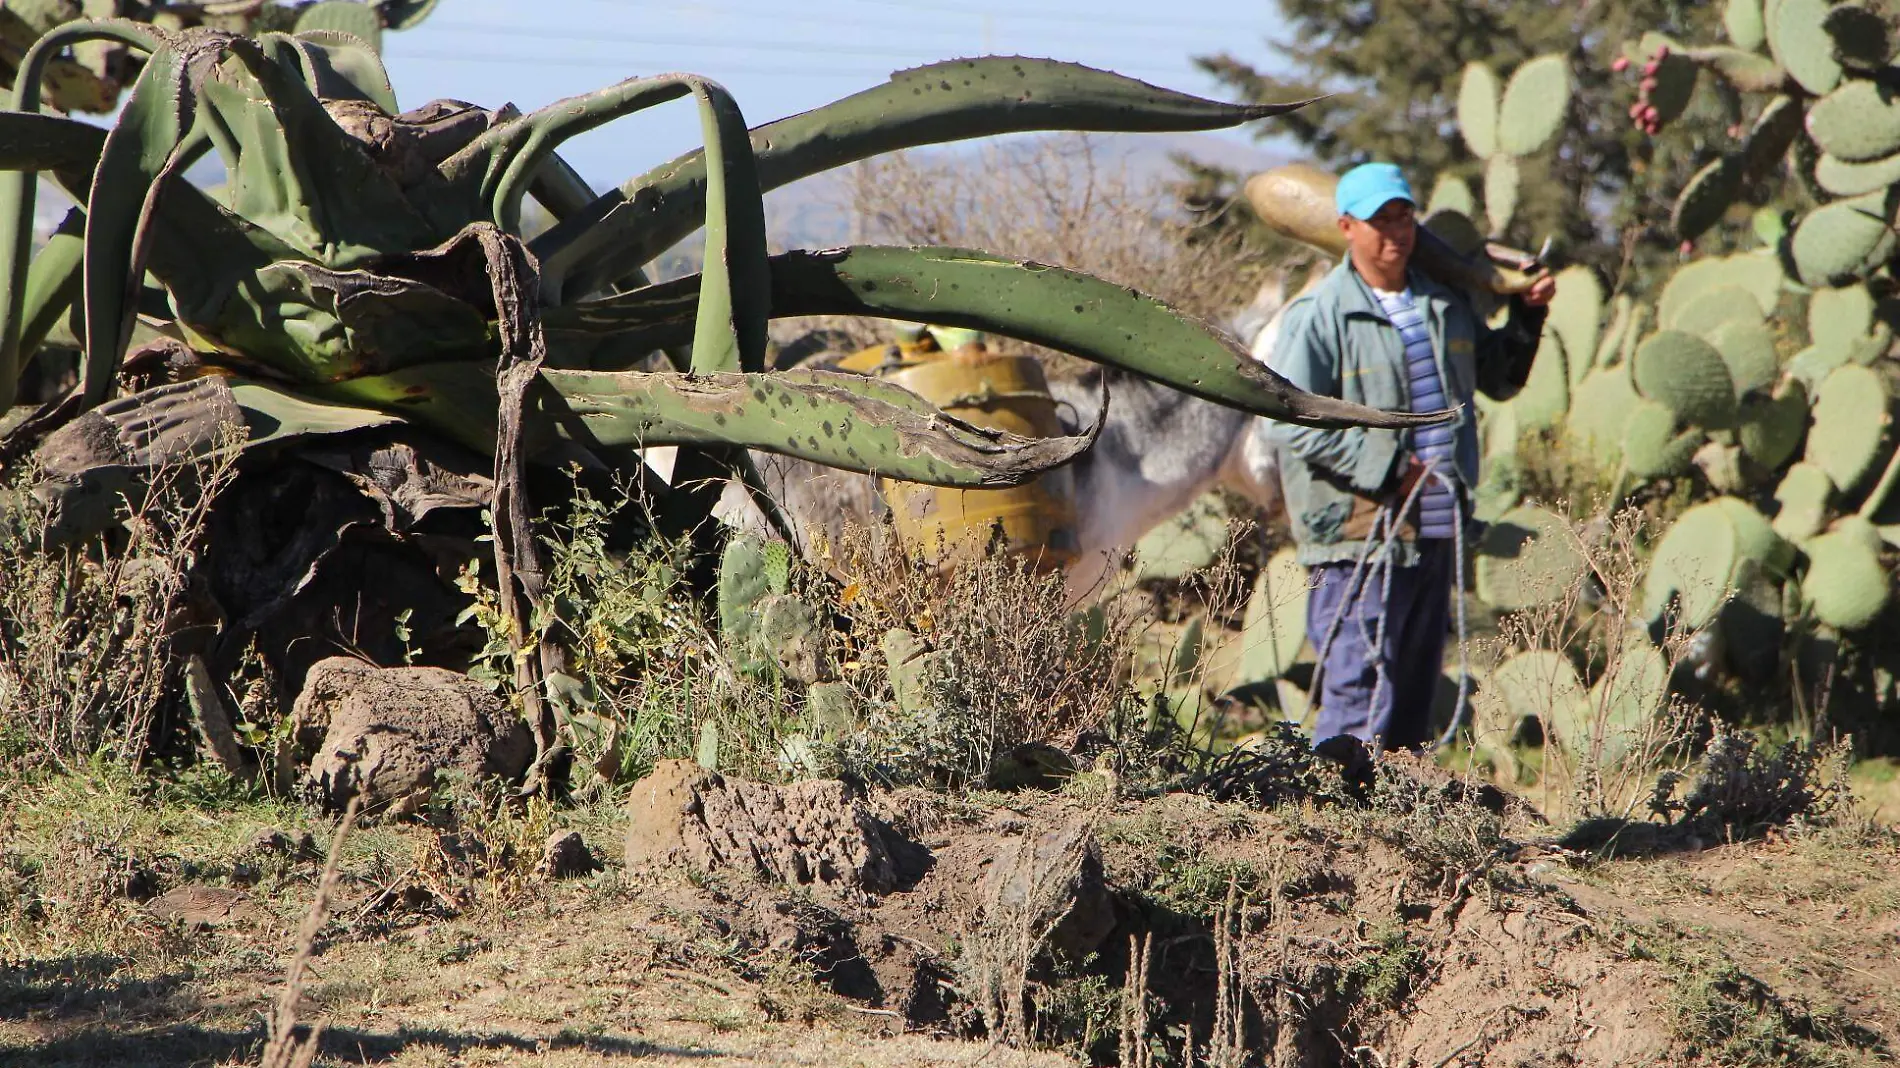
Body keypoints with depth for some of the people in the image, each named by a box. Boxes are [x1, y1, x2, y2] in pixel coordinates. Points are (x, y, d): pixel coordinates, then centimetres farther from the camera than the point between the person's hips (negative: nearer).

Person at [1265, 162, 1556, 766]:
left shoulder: (1447, 305, 13)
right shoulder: (1321, 315, -8)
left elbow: (1498, 380, 26)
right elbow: (1288, 421, -15)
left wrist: (1527, 317, 9)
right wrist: (1387, 465, -16)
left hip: (1437, 533, 7)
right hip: (1362, 535, -7)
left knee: (1417, 687, 14)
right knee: (1359, 694, -10)